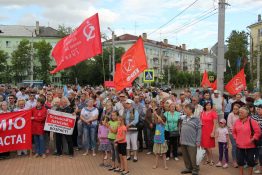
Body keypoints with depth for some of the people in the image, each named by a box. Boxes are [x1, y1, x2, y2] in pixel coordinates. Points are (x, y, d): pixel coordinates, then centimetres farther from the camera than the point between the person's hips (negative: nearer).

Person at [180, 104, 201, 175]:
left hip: (192, 142, -6)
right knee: (185, 157, 14)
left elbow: (199, 130, -9)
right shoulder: (184, 118, 9)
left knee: (193, 157, 1)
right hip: (183, 142, 6)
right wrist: (181, 139, 14)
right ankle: (188, 168, 30)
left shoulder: (196, 119, -8)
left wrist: (198, 141, -13)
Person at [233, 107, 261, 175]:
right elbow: (234, 132, 16)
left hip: (250, 146, -4)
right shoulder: (237, 122, 4)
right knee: (240, 160, 11)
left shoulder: (252, 121, -11)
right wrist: (236, 139, 6)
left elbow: (258, 132, -9)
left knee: (250, 161, 7)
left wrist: (252, 139, -13)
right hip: (239, 146, 4)